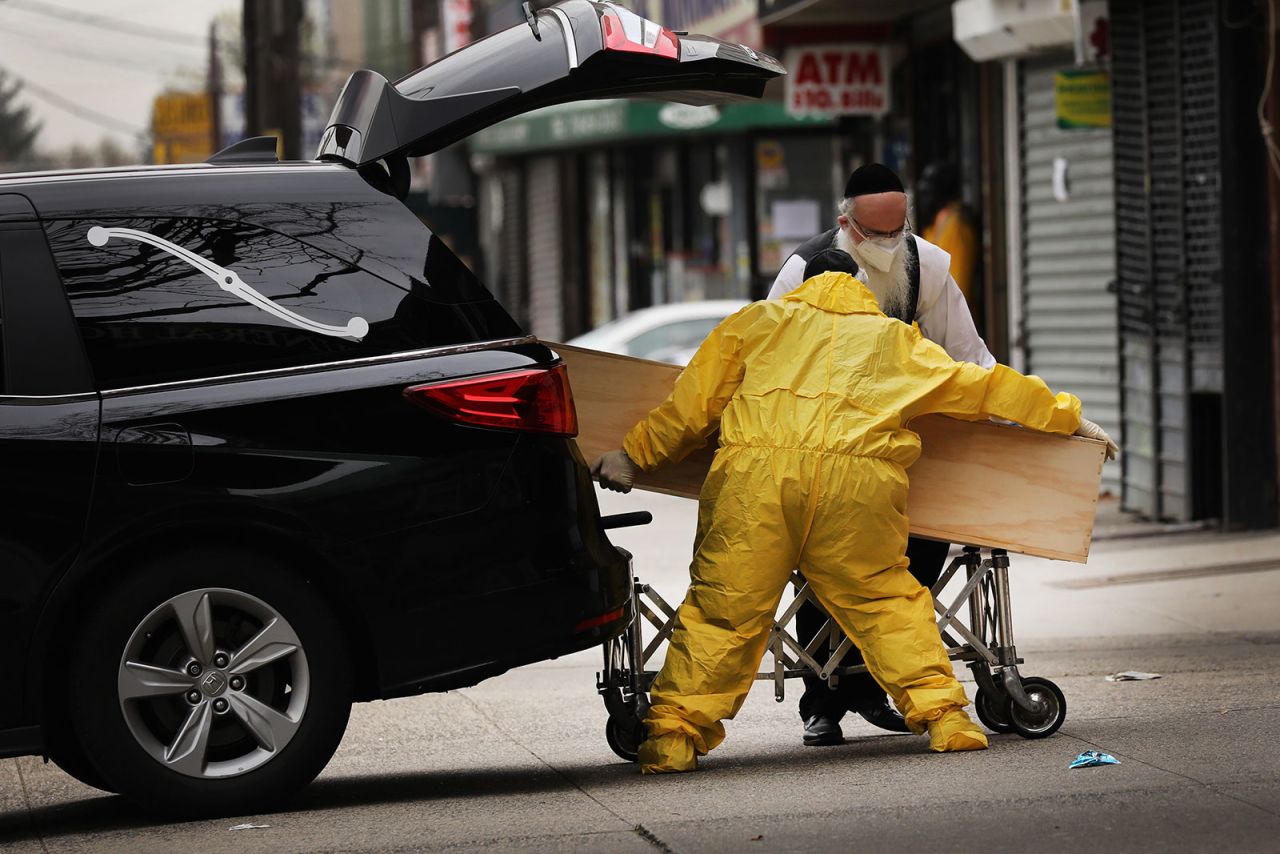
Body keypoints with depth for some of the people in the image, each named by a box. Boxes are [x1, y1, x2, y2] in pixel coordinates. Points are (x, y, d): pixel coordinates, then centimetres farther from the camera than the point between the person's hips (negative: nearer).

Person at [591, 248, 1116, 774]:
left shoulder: (758, 321, 28)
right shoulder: (896, 340, 30)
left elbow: (693, 401, 21)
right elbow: (984, 389, 34)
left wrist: (634, 455, 30)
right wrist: (1068, 417, 44)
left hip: (753, 475, -1)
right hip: (854, 482, 1)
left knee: (722, 607, 5)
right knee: (886, 602, 15)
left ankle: (673, 735, 1)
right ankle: (943, 716, 10)